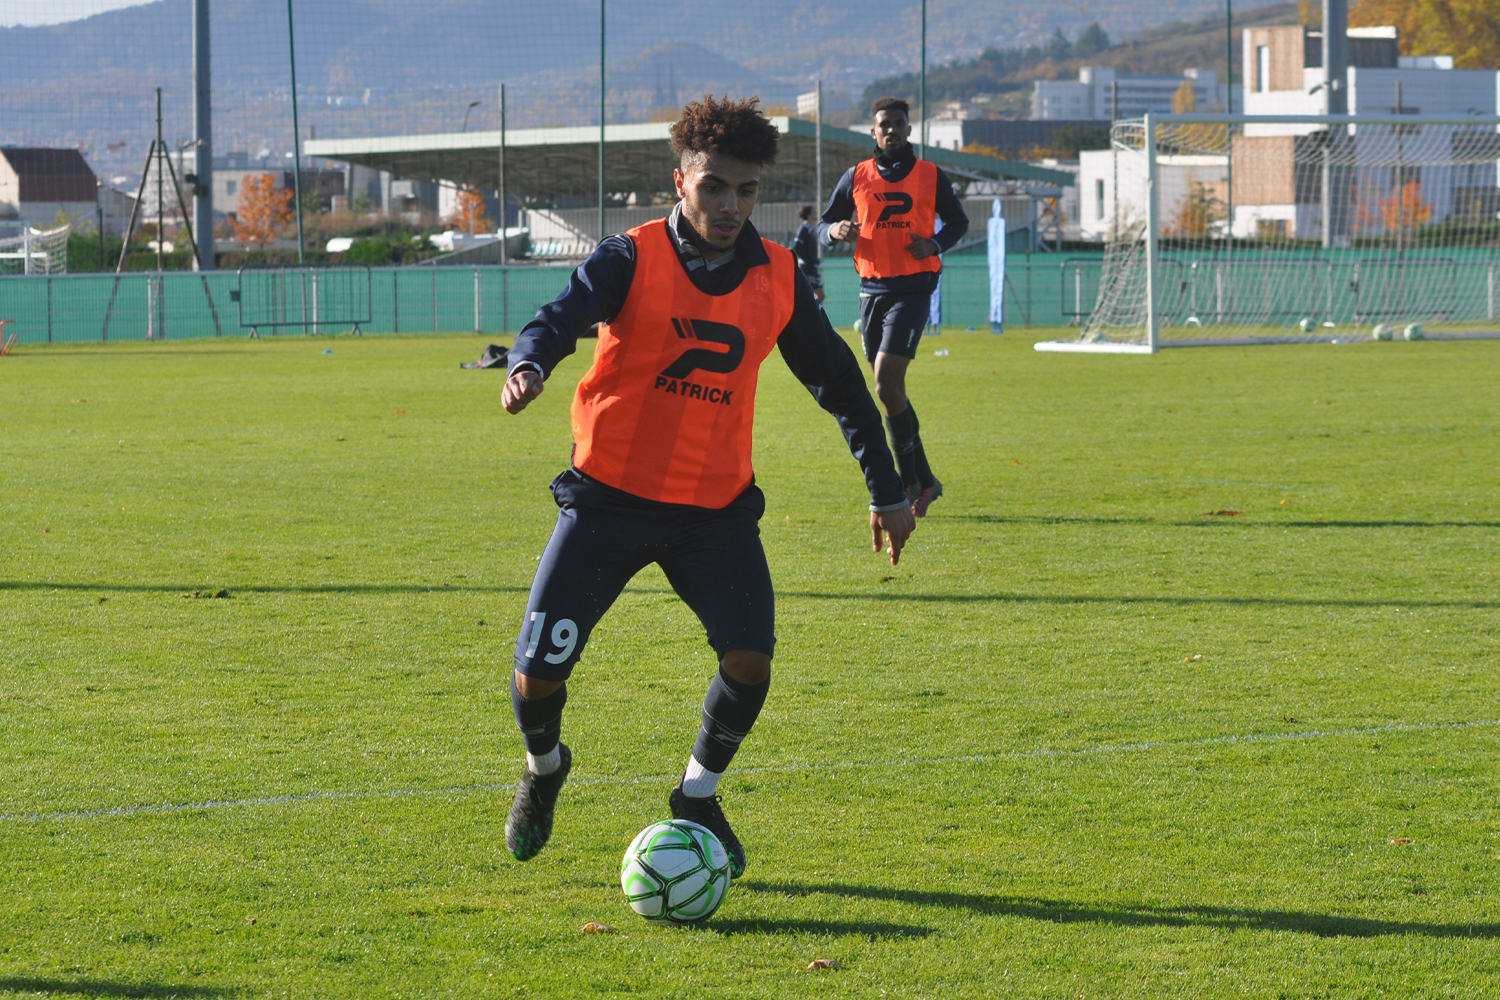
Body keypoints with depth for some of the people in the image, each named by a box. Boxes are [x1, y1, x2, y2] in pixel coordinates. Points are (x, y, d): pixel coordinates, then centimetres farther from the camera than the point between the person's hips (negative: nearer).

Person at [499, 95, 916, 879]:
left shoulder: (777, 278, 2)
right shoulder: (632, 259, -9)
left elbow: (836, 380, 14)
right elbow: (560, 318, -25)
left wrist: (885, 490, 16)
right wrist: (528, 365, -49)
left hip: (717, 504, 2)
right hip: (611, 494, -2)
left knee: (749, 659, -17)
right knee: (538, 672, -6)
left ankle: (699, 794, 11)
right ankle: (543, 768, 30)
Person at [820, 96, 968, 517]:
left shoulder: (931, 177, 4)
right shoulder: (856, 177, 8)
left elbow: (958, 221, 15)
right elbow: (824, 226, 13)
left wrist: (935, 244, -6)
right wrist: (836, 231, -11)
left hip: (913, 288, -4)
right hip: (872, 288, 4)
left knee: (887, 382, -17)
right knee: (890, 389, 6)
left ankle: (913, 480, -9)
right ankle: (921, 481, 16)